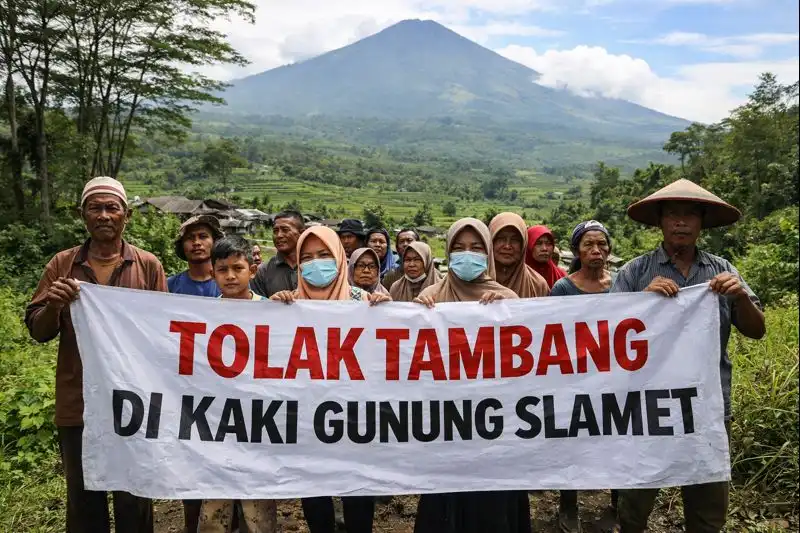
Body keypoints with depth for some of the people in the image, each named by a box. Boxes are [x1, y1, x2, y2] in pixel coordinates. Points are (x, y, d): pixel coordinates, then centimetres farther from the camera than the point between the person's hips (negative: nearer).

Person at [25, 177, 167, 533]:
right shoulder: (62, 265, 3)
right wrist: (53, 306, -19)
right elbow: (37, 331, 3)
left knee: (134, 499, 12)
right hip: (77, 404, 2)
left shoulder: (148, 266, -1)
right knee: (83, 499, 16)